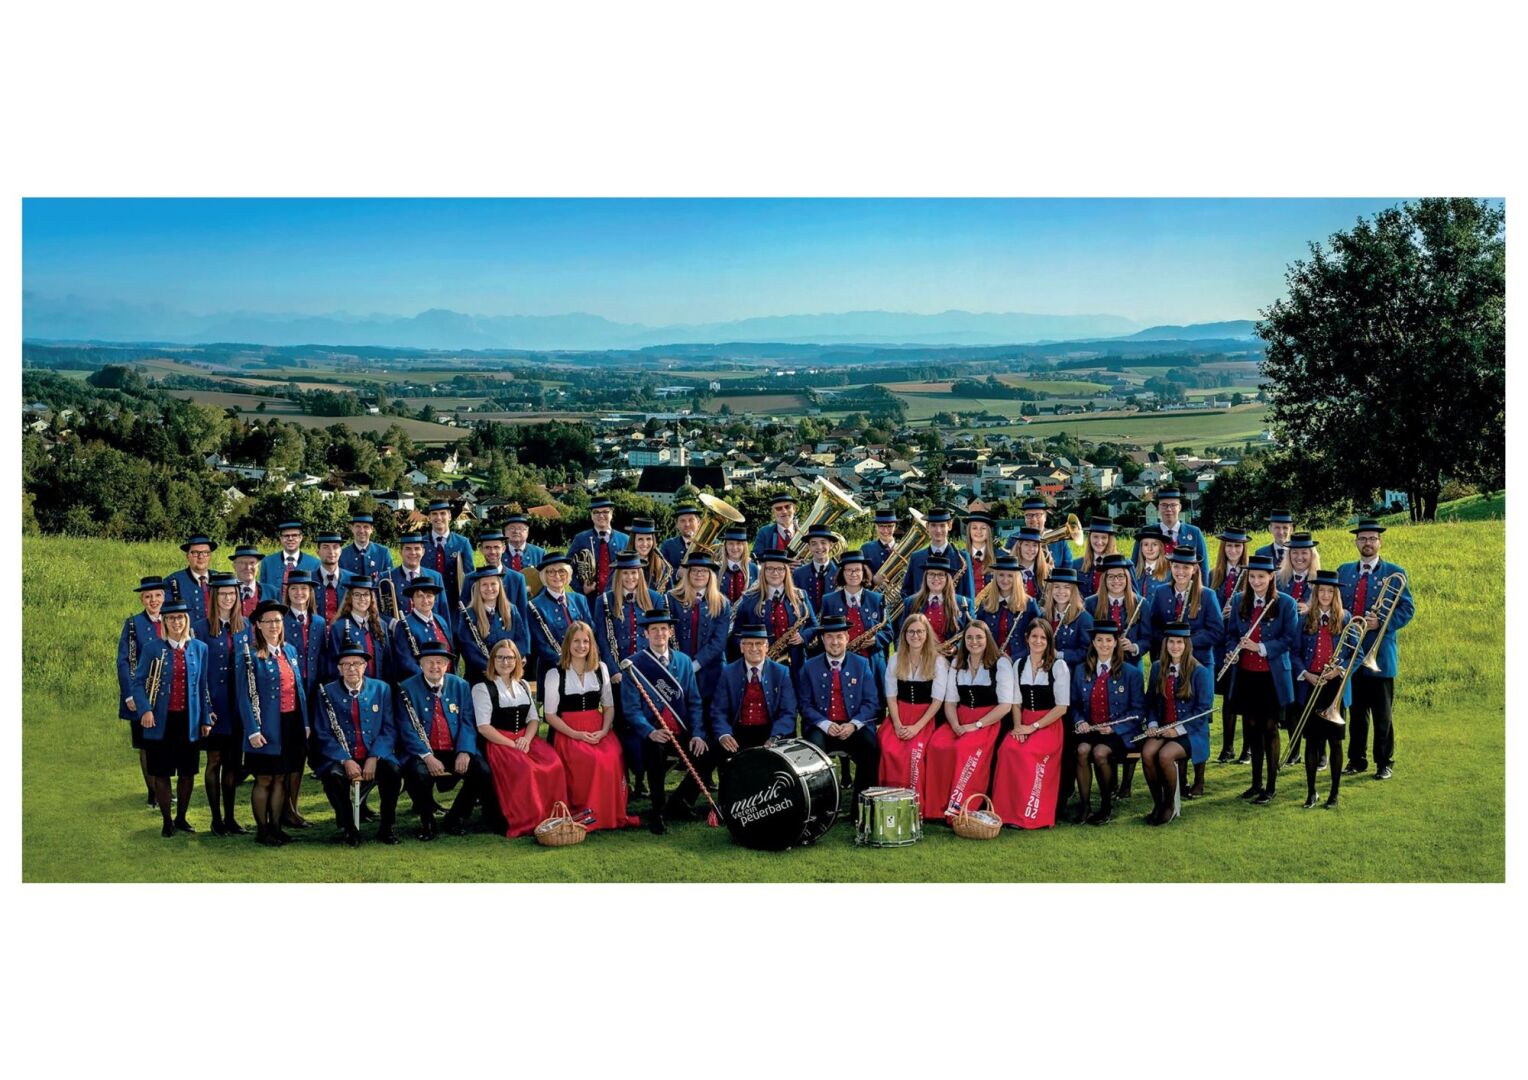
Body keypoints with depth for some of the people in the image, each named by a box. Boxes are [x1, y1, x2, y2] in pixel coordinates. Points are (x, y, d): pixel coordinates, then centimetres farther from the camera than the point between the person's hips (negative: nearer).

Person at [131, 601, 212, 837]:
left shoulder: (199, 648, 4)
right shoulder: (152, 648, -3)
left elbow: (203, 686, 8)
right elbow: (138, 682, -2)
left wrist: (205, 719, 6)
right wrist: (145, 710, -17)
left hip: (189, 721, 2)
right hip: (161, 722, -2)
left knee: (187, 773, 9)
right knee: (161, 774, 5)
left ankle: (181, 818, 25)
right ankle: (167, 821, 18)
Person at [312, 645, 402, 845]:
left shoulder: (381, 689, 8)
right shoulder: (327, 693, 3)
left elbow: (389, 729, 3)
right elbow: (323, 735, -3)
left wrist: (374, 758, -14)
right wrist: (345, 761, -18)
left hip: (376, 756, 1)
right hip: (340, 758, -1)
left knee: (393, 772, -30)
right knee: (332, 776, -33)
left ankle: (386, 827, -8)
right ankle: (350, 828, -11)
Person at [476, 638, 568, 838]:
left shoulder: (523, 686, 19)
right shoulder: (483, 689, 1)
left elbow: (534, 719, 15)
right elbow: (484, 727, -8)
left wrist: (526, 739, -7)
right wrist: (512, 744, -15)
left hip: (525, 739, 5)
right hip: (498, 742, -5)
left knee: (554, 764, -23)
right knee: (525, 769, -33)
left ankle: (554, 817, -16)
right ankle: (525, 822, -23)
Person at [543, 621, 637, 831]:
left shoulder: (600, 669, 12)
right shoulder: (554, 674, 0)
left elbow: (609, 706, 11)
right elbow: (551, 715, -1)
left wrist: (603, 731, -8)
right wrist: (576, 734, -15)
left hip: (599, 730, 3)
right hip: (568, 732, -3)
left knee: (613, 757, -30)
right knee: (594, 760, -32)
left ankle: (614, 814, -17)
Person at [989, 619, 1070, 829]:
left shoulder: (1059, 666, -2)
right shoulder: (1019, 664, 12)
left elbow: (1062, 707, -7)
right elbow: (1016, 702, 13)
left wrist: (1033, 727, -14)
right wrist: (1018, 726, -6)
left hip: (1050, 725, -4)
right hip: (1025, 723, 4)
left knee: (1026, 752, -31)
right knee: (1006, 748, -28)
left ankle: (1029, 815, -21)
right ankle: (1005, 810, -22)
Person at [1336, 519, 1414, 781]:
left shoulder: (1394, 573, 1)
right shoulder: (1344, 571, 12)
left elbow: (1407, 608, -2)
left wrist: (1381, 623, -16)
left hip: (1380, 654, -3)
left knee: (1382, 713, 3)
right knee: (1356, 710, 10)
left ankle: (1385, 763, 12)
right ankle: (1356, 760, 18)